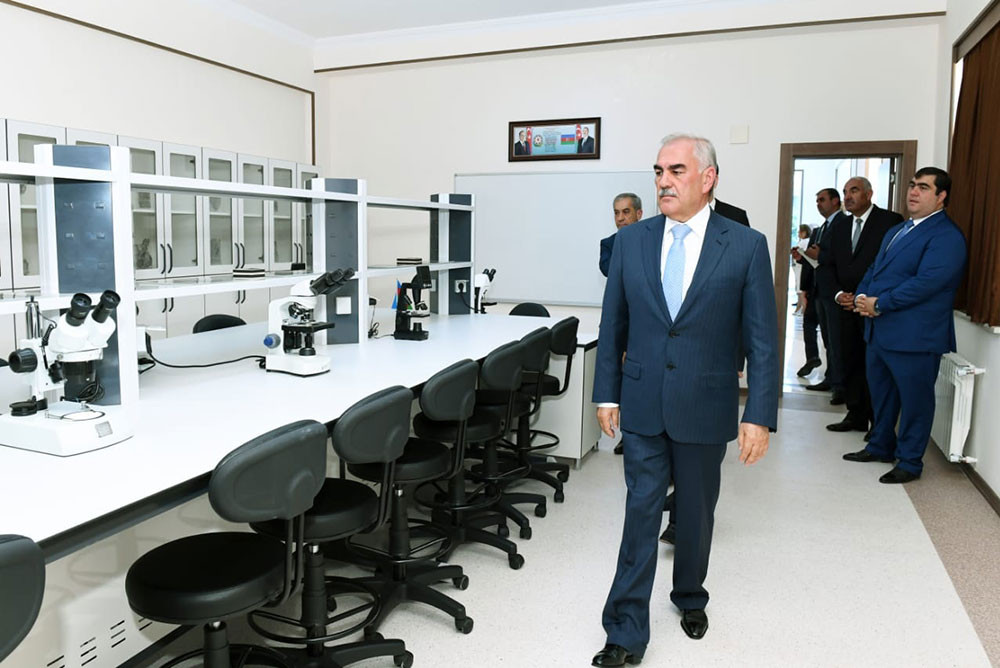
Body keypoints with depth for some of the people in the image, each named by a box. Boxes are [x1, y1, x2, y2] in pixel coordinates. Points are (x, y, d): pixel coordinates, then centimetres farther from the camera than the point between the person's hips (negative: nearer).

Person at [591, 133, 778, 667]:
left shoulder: (746, 246, -5)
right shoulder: (631, 240, 1)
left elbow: (762, 339, -6)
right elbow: (612, 324, 5)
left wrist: (759, 416, -9)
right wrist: (607, 394, 3)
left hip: (705, 408, -1)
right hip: (643, 405, 1)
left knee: (696, 513, 16)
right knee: (641, 513, 3)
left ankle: (690, 597, 43)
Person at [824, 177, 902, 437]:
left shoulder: (891, 221, -5)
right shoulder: (839, 228, 15)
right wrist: (838, 293, 0)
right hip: (848, 308, 6)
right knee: (851, 364, 11)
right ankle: (856, 416, 22)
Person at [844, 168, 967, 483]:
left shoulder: (946, 237, -12)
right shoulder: (896, 231, 19)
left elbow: (926, 282, -22)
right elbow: (874, 270, 18)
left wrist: (879, 304, -18)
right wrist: (862, 296, -2)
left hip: (914, 337, -9)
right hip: (879, 330, 9)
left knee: (914, 399, 4)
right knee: (881, 393, 19)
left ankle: (909, 462, 17)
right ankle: (880, 446, 35)